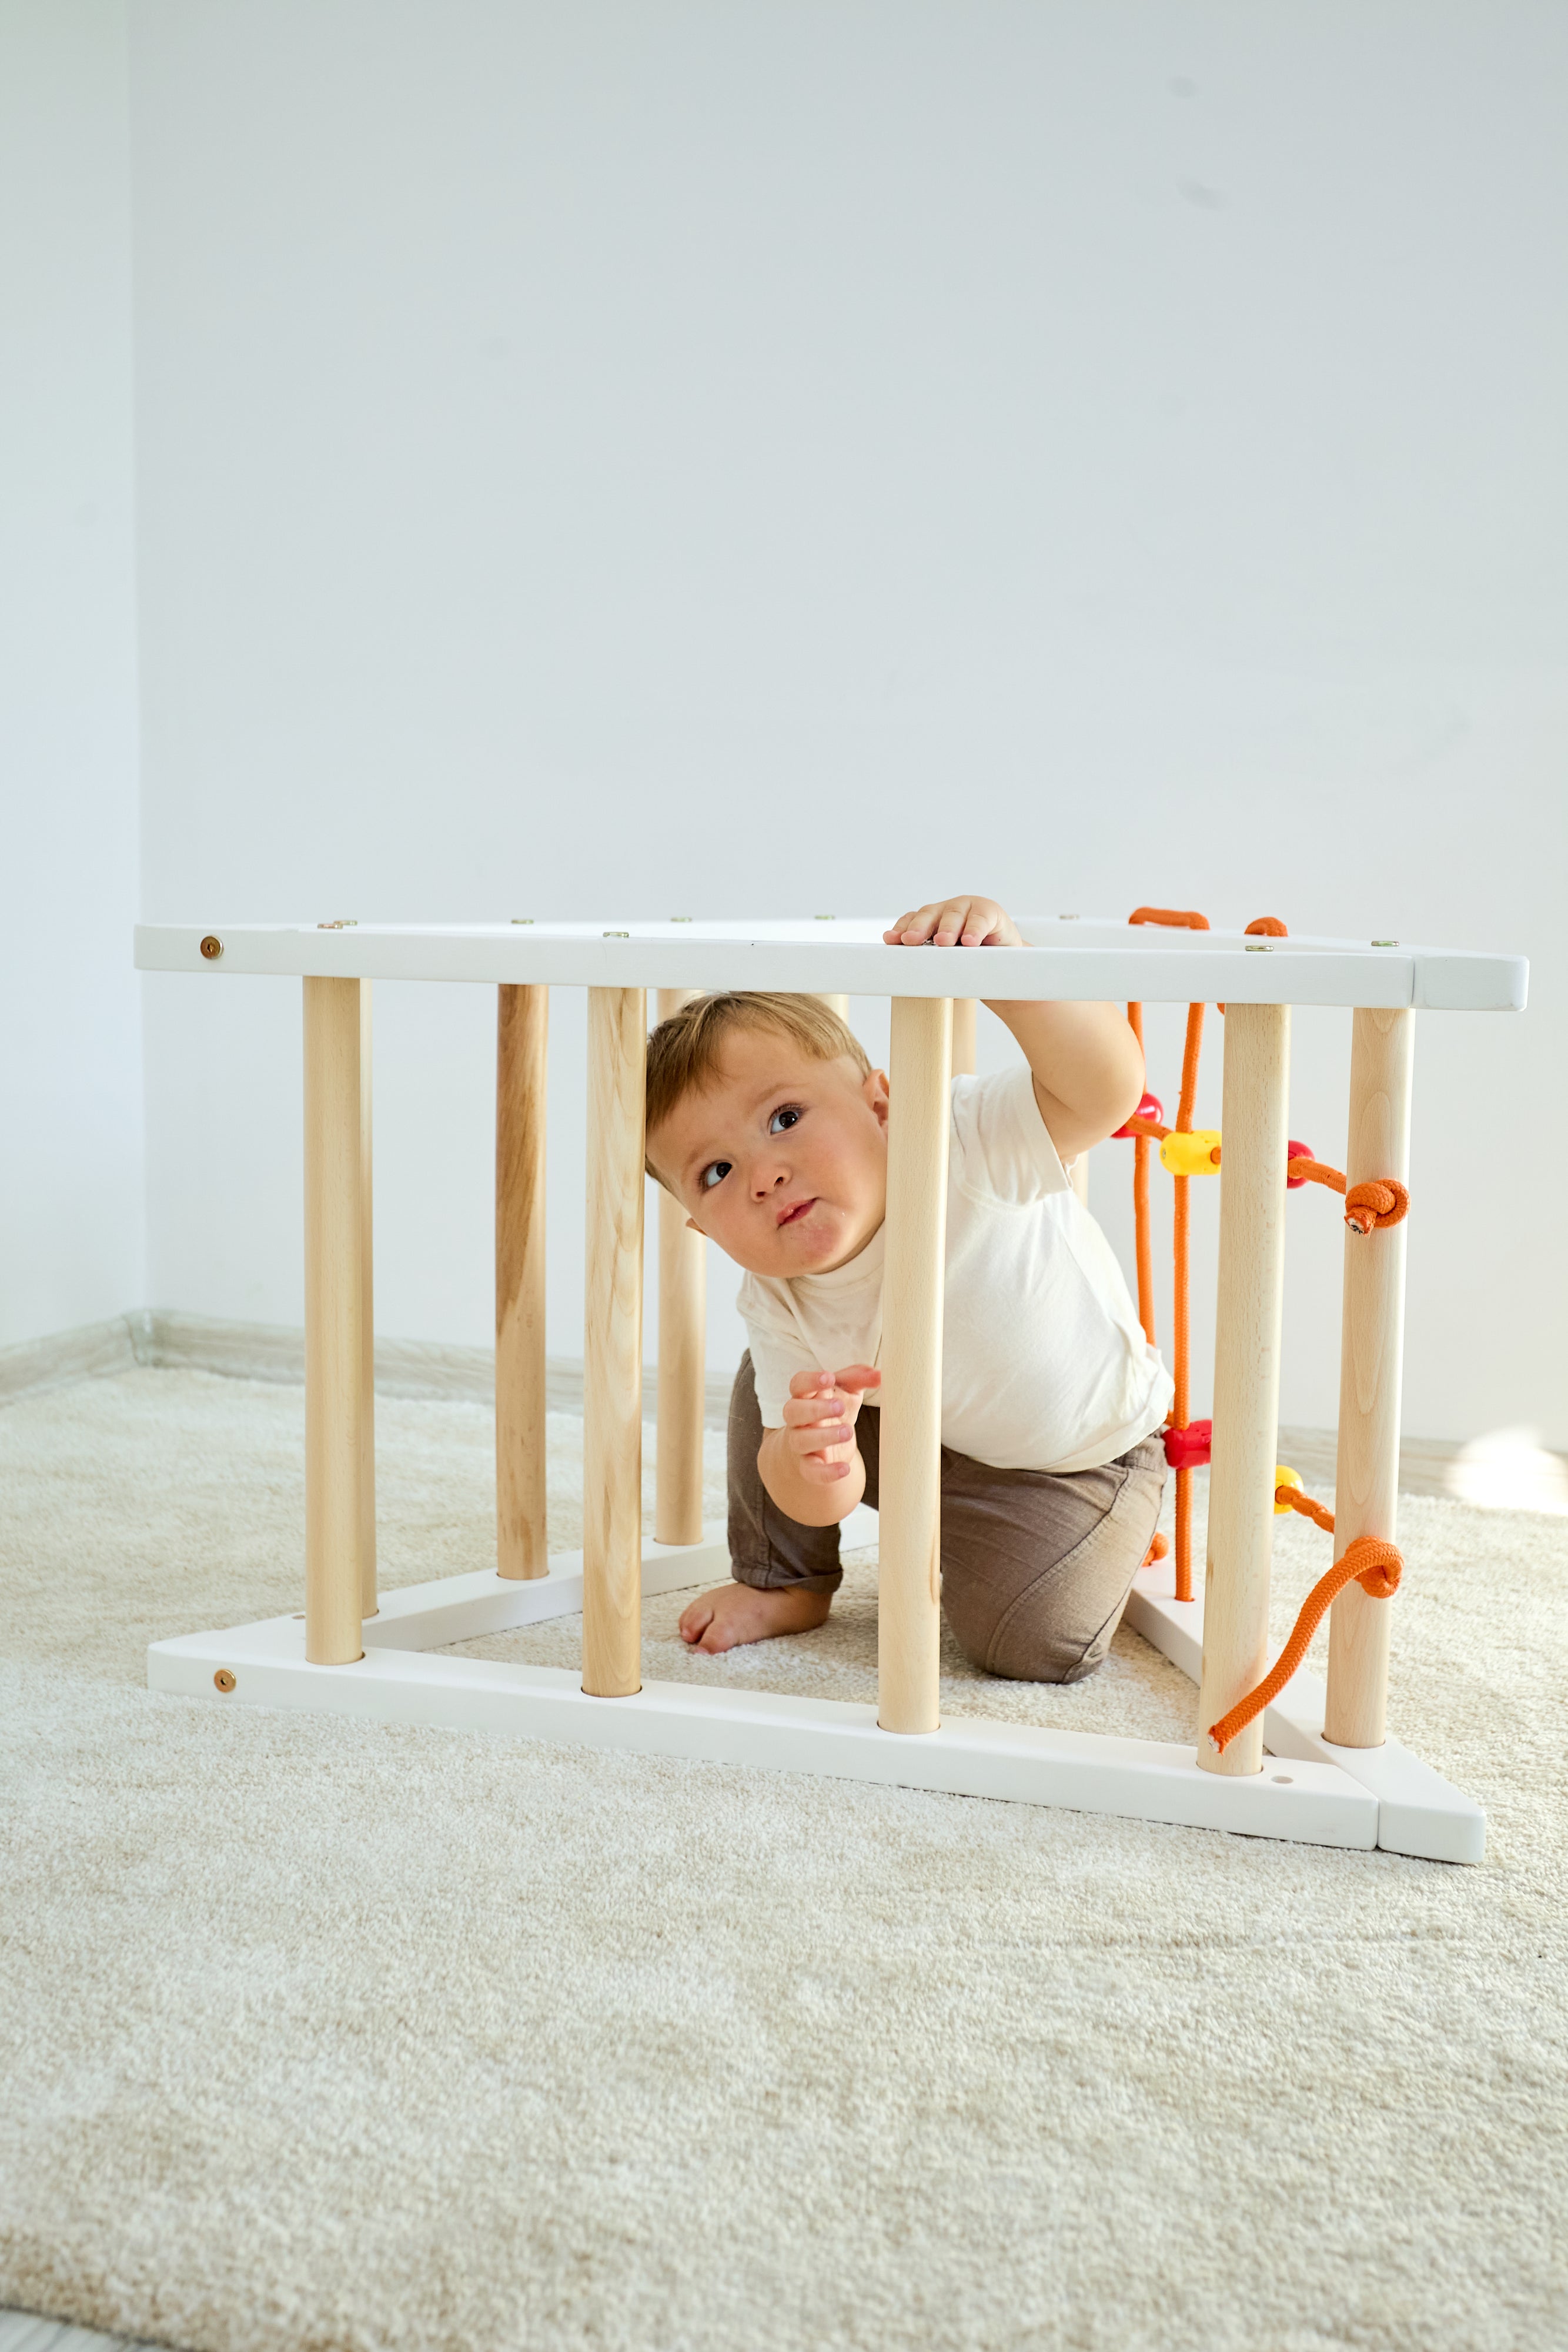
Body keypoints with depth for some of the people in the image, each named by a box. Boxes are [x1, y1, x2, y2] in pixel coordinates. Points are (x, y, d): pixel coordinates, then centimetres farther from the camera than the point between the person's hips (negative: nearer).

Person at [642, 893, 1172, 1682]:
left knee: (1029, 1646, -18)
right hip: (919, 1437, 5)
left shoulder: (964, 1144, -36)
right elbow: (822, 1501, -19)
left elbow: (1107, 1085, -54)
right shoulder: (777, 1307, -21)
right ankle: (786, 1587, 18)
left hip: (1075, 1458, -4)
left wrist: (1004, 971, -69)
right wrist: (810, 1466, -44)